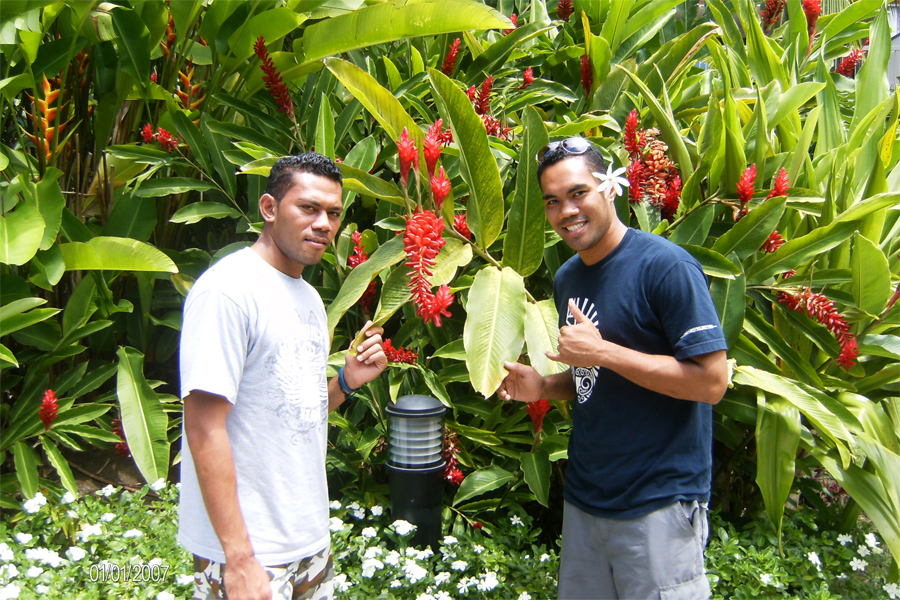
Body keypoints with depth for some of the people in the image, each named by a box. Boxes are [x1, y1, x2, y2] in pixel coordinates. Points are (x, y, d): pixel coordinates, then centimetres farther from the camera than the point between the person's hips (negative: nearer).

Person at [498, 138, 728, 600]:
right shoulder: (566, 278, 7)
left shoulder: (666, 266, -17)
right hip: (583, 496, 7)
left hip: (658, 504, -7)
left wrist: (601, 351, -22)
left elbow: (711, 381, -20)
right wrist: (543, 387, -2)